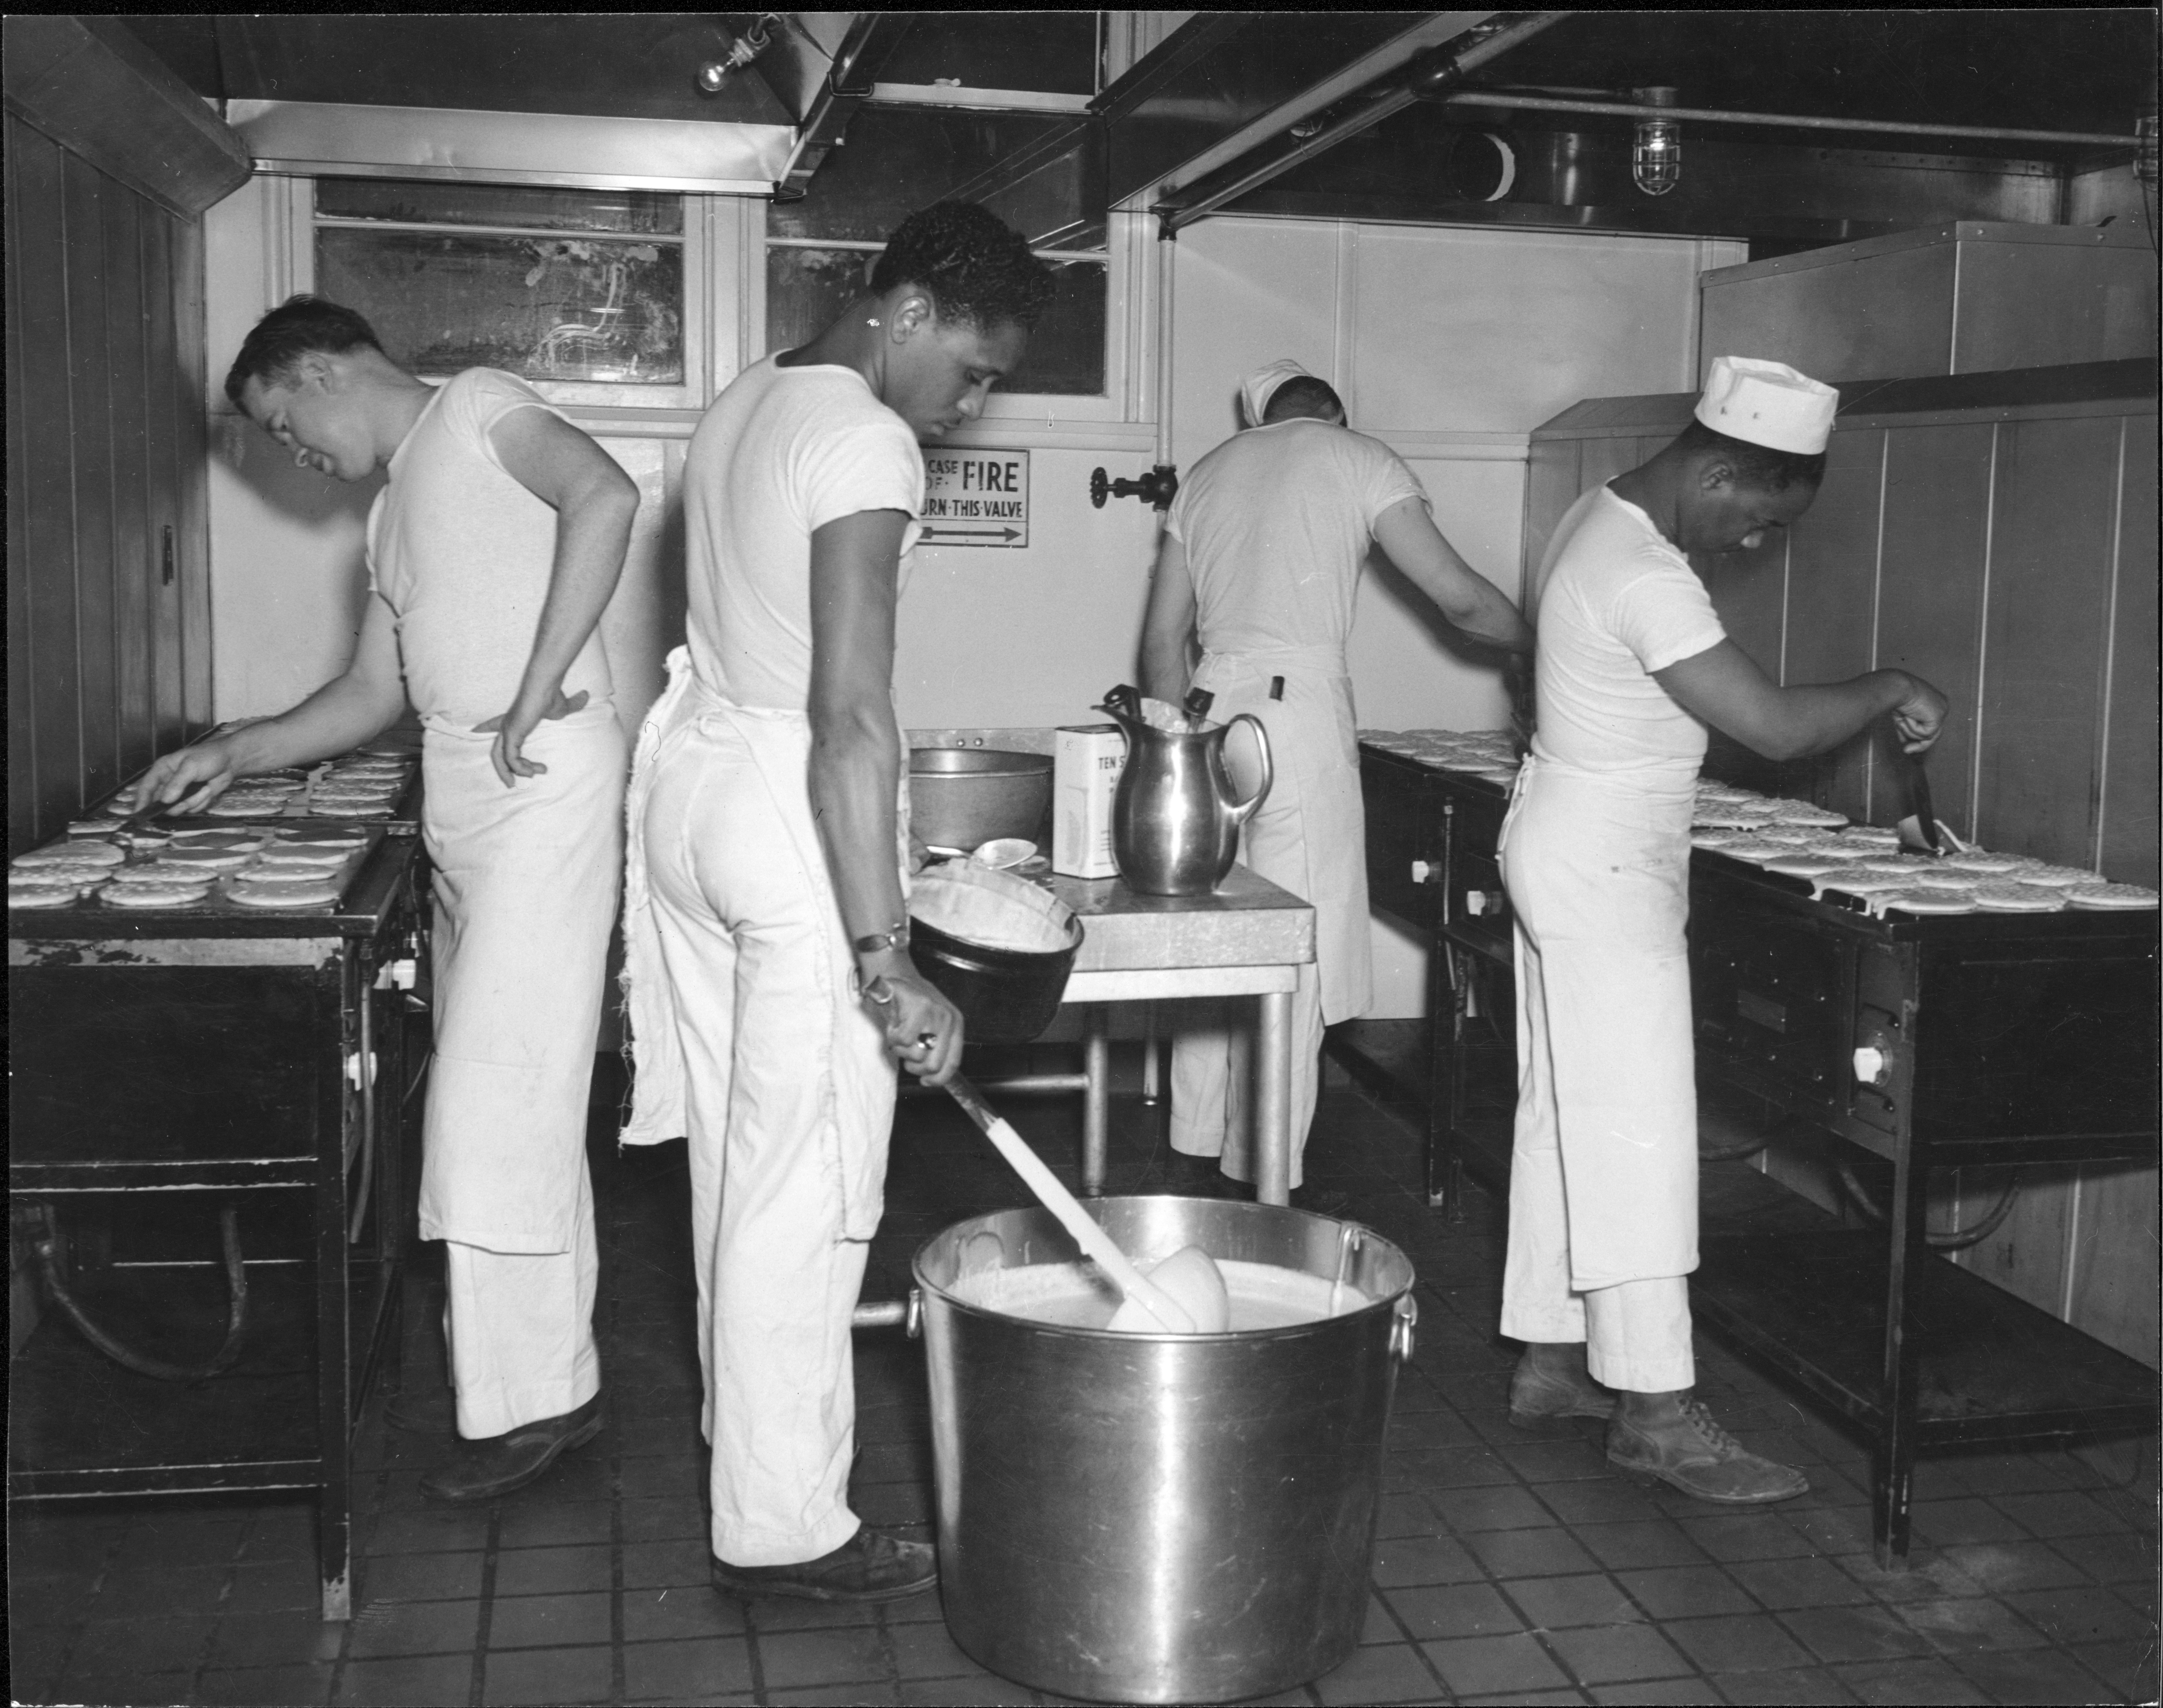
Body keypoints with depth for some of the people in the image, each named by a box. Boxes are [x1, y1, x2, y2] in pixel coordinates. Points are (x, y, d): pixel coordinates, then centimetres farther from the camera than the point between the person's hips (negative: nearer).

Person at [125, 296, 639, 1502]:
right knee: (507, 1095, 11)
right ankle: (547, 1374, 21)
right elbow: (376, 693, 28)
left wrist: (533, 698, -21)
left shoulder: (479, 409, -1)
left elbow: (604, 495, -20)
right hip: (464, 808, 9)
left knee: (498, 1096, -8)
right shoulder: (397, 508, 25)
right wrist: (238, 756, 20)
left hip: (543, 782, -9)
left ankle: (534, 1398, 3)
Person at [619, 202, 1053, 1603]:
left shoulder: (745, 405, 13)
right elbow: (852, 714, -24)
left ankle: (746, 1418, 35)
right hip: (792, 808, -10)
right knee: (802, 1184, -3)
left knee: (738, 1148, 19)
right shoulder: (866, 441, -16)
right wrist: (884, 958, -26)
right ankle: (784, 1527, 6)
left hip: (694, 763, 10)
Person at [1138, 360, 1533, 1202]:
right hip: (1299, 705, -6)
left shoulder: (1210, 471, 22)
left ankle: (1196, 1155, 20)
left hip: (1211, 708, 6)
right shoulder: (1360, 458, 6)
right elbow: (1460, 599, 0)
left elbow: (1163, 638, 19)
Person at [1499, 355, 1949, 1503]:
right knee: (1639, 1129, -6)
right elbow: (1778, 728, -27)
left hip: (1570, 848, 11)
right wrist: (1895, 691, -10)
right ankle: (1654, 1409, 1)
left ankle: (1549, 1361, 23)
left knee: (1569, 1115, 14)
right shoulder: (1646, 580, -24)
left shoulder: (1601, 518, 8)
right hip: (1604, 872, -11)